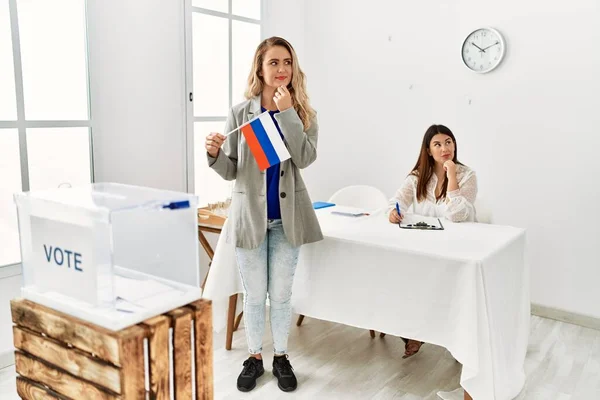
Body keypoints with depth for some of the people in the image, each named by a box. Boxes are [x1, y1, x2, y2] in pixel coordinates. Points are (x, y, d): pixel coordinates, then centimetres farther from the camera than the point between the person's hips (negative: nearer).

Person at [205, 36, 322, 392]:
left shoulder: (303, 113, -1)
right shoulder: (240, 113, -2)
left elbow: (305, 158, -17)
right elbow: (231, 171, 0)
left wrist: (286, 112, -20)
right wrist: (215, 154, -21)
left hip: (287, 215, 0)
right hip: (250, 214, 0)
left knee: (281, 294, 11)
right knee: (255, 294, 12)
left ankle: (281, 358, 31)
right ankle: (255, 357, 31)